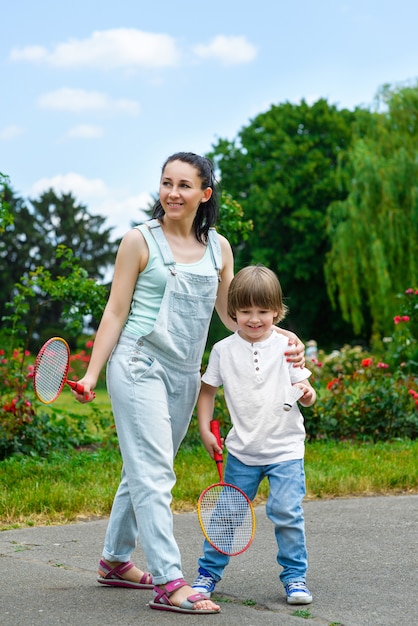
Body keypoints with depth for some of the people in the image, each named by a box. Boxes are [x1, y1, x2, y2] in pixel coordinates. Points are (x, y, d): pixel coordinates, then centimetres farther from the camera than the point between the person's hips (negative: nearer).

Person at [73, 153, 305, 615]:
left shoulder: (219, 248, 10)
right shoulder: (140, 241, -4)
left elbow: (231, 313, 15)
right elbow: (115, 312, -3)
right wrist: (92, 373, -8)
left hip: (185, 373, 5)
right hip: (139, 366, -5)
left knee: (145, 470, 13)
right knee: (153, 474, -10)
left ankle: (115, 560, 29)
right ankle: (168, 583, -11)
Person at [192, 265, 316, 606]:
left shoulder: (286, 346, -2)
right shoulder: (223, 350, 0)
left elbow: (303, 387, 2)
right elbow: (208, 390, 11)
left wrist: (308, 394, -20)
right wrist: (205, 428, 5)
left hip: (285, 449, -1)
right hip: (242, 451, 1)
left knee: (287, 513, -8)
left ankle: (295, 576, 9)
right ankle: (209, 572, 22)